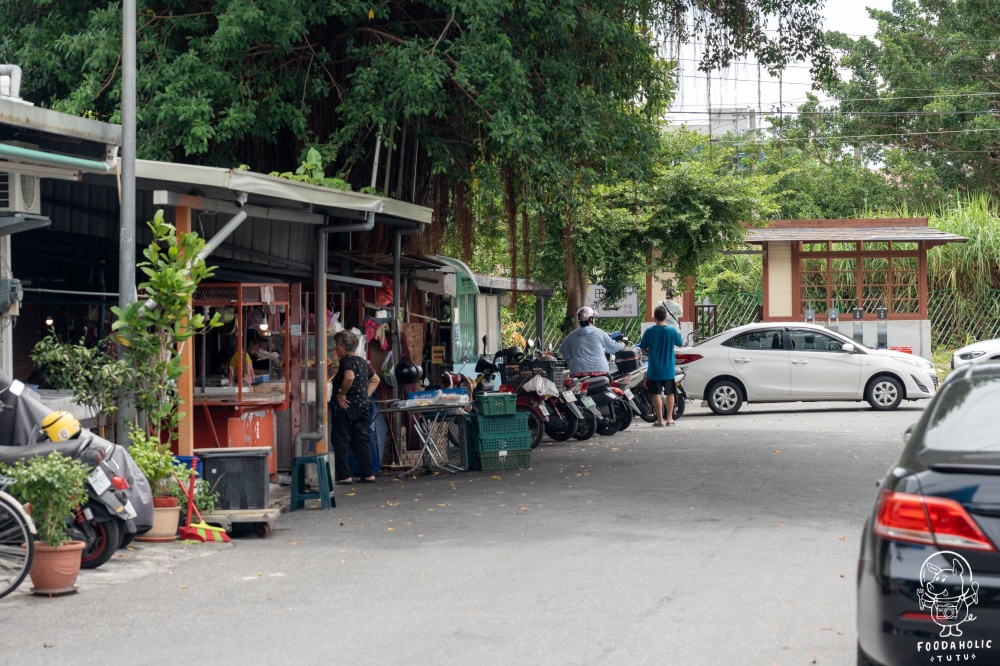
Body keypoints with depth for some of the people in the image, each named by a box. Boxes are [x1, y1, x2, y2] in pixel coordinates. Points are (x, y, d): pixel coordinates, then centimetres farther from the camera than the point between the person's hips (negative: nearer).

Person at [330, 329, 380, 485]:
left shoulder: (347, 360, -11)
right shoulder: (362, 361, 16)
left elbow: (349, 377, -30)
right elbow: (375, 380, 25)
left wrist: (341, 393, -18)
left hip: (346, 406, -8)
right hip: (362, 406, 8)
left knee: (341, 441, -1)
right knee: (361, 440, 11)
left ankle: (344, 475, -2)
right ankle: (368, 474, 10)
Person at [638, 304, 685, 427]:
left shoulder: (649, 331, -10)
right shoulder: (672, 331, -9)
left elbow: (643, 348, -2)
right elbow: (680, 343, 7)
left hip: (654, 369, -1)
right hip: (669, 369, 1)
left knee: (656, 394, 4)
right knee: (670, 393, 13)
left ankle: (660, 419, 3)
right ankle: (669, 419, 16)